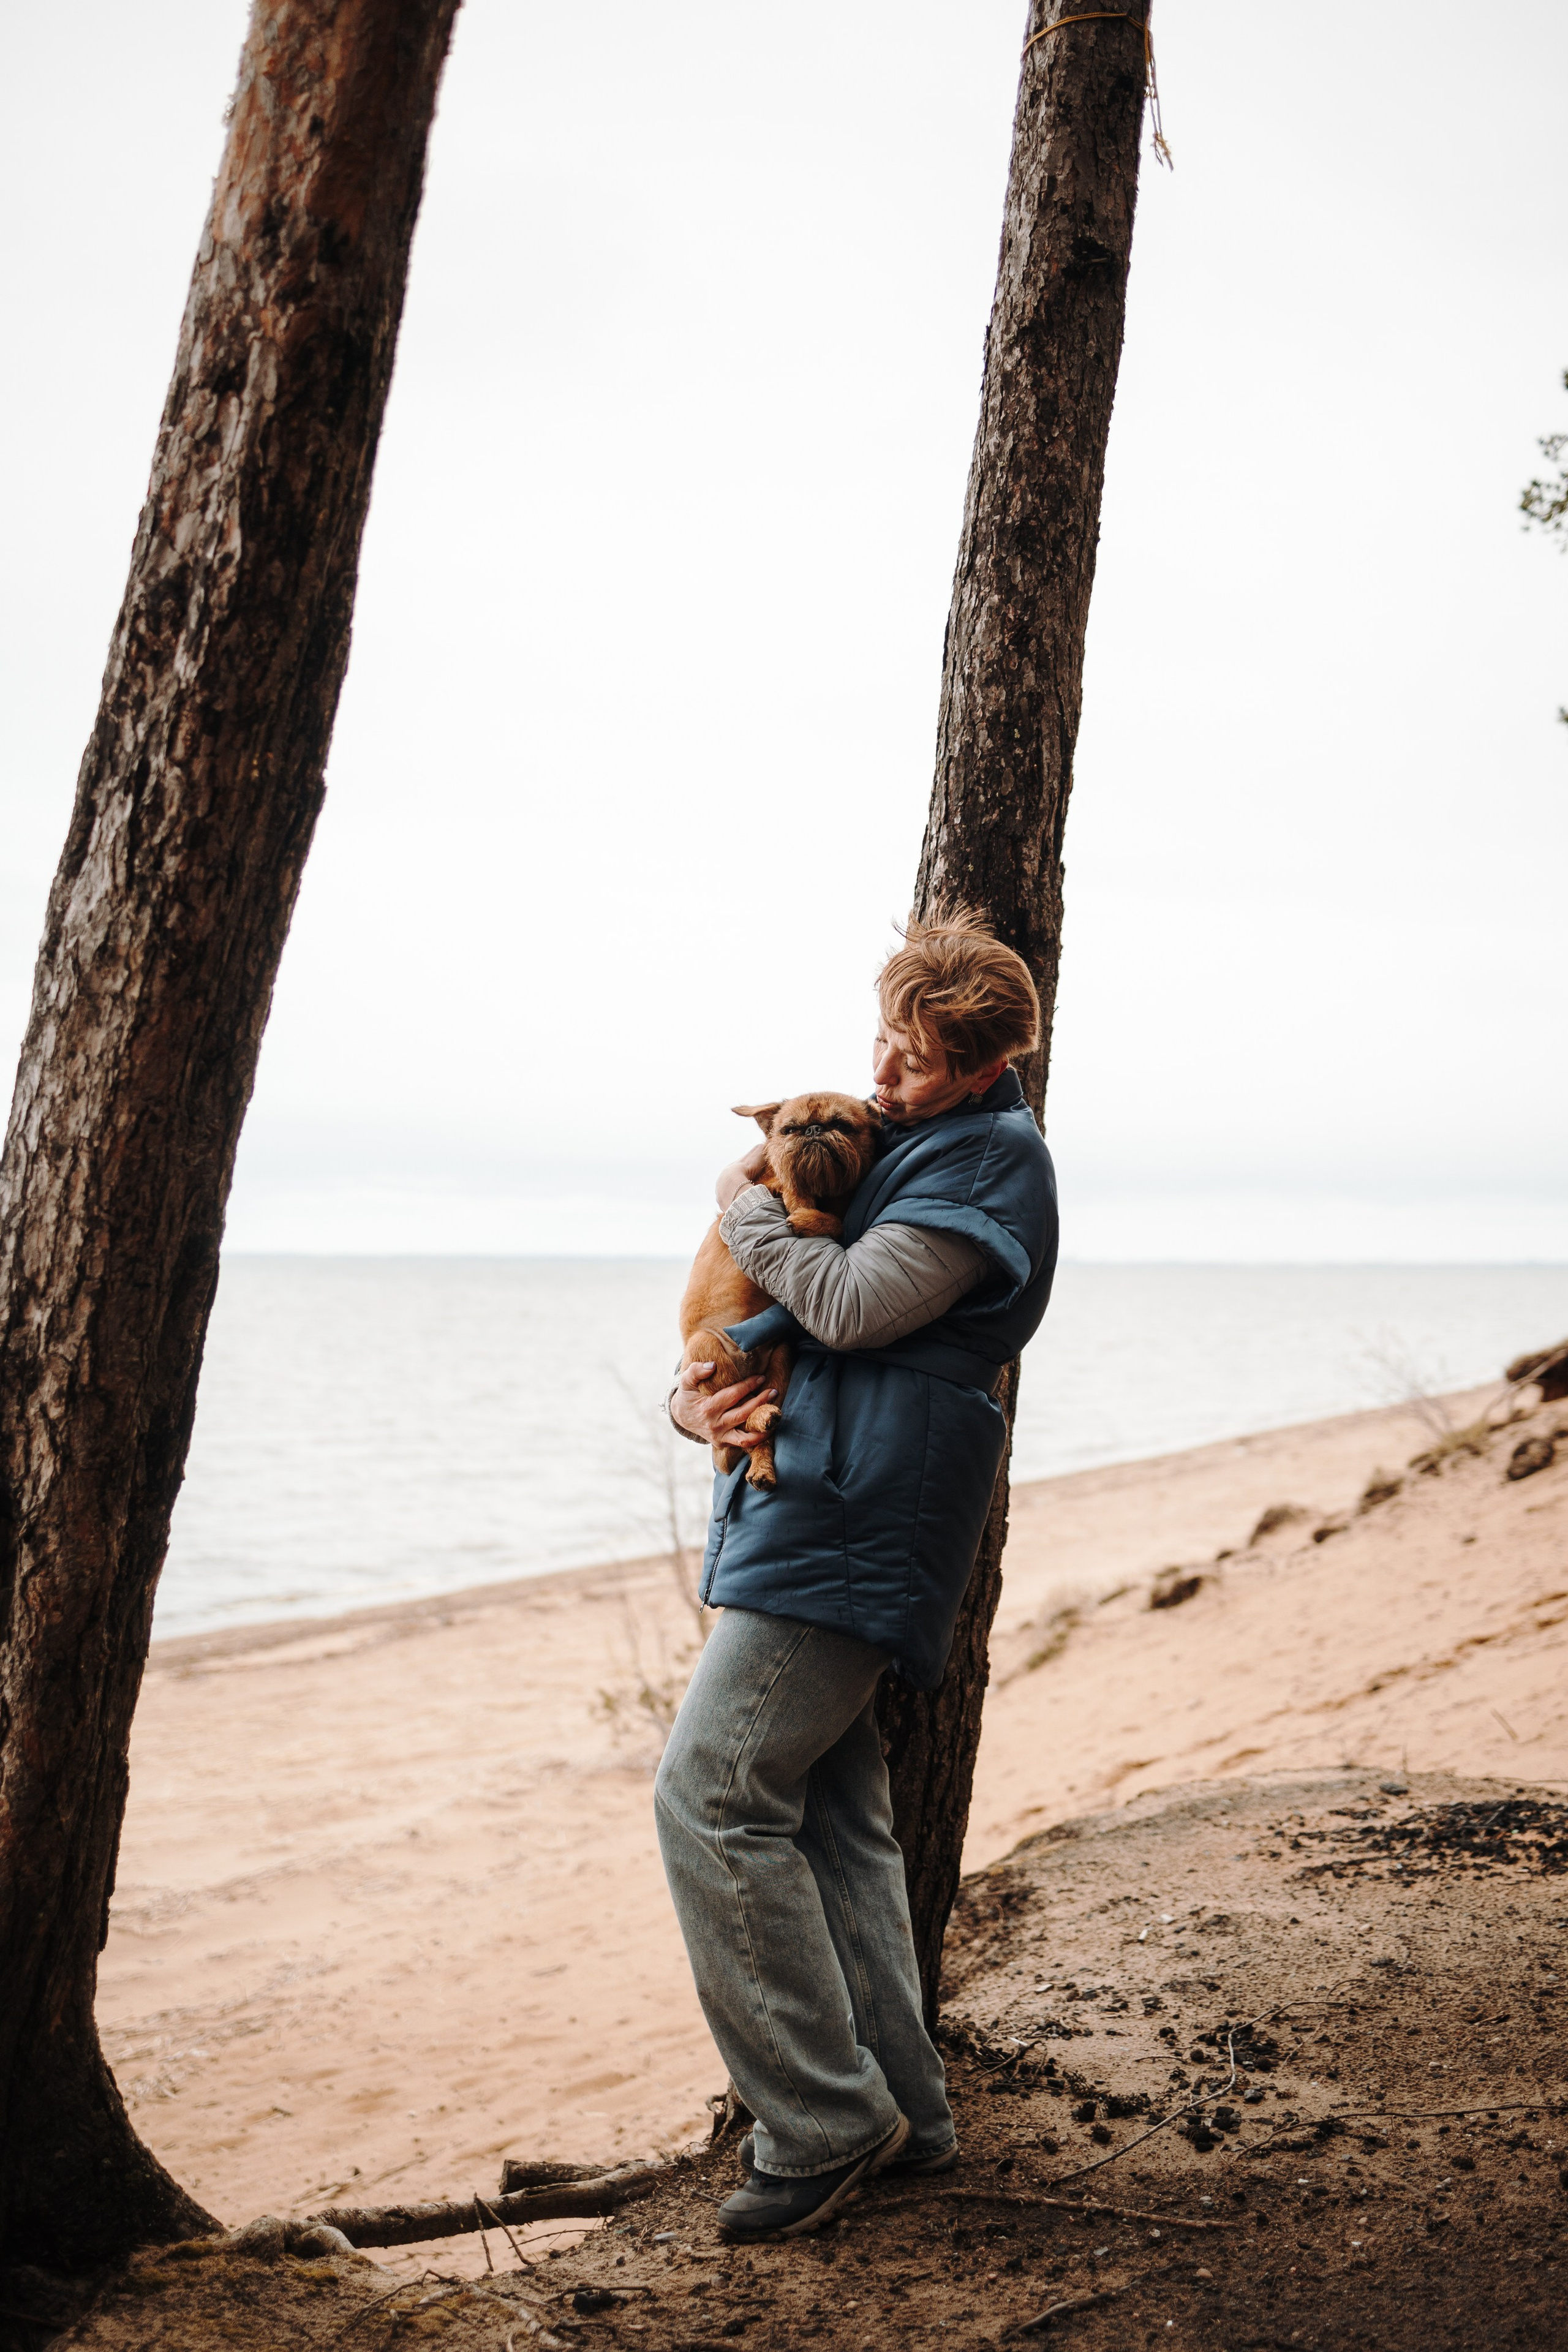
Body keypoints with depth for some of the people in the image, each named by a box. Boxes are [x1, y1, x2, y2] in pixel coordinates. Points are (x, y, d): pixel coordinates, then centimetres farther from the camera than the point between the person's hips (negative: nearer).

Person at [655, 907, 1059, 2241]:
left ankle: (824, 2120, -5)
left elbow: (855, 1306, -22)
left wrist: (747, 1204, -6)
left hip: (850, 1525, -10)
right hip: (834, 1518, 10)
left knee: (713, 1796, -13)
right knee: (834, 1814, 12)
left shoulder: (990, 1163, -8)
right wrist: (694, 1395, 0)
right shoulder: (894, 1144, 21)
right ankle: (901, 2110, 20)